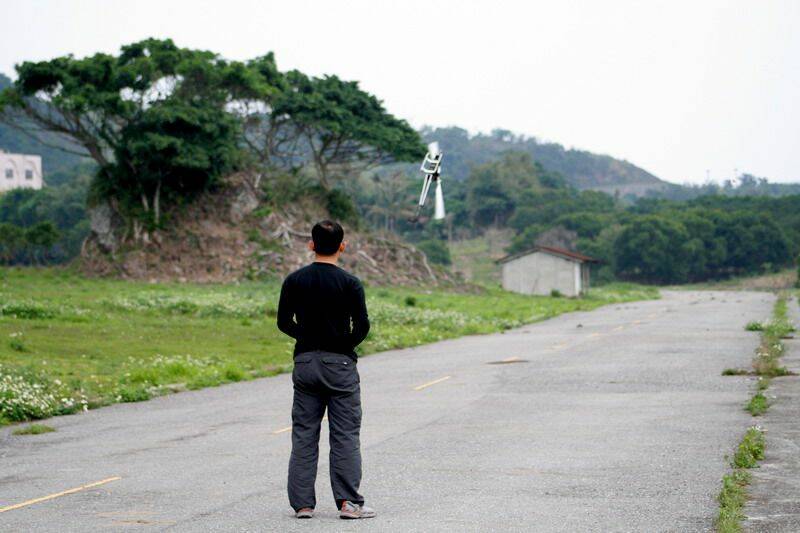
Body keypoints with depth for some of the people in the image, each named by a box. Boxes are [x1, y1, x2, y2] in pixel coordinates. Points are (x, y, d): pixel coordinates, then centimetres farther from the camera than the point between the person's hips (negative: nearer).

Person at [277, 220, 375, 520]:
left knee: (303, 435, 8)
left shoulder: (294, 281, 1)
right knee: (345, 435, 2)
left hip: (305, 363, 3)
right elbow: (362, 326, -11)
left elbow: (284, 323, 4)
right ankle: (348, 502, 0)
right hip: (340, 365, -3)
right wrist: (345, 345, 6)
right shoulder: (349, 283, -8)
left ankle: (302, 503, 7)